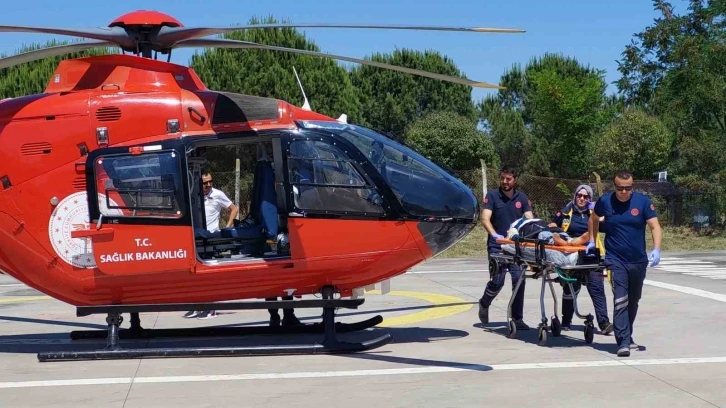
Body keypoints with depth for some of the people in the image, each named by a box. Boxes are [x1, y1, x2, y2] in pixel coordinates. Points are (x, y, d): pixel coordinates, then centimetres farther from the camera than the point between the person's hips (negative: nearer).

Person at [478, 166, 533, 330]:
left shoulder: (522, 198, 8)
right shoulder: (492, 196, -1)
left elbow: (529, 219, 1)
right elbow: (485, 218, -12)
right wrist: (494, 234, -30)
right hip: (497, 245, -3)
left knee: (519, 279, -5)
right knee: (497, 281, -8)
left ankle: (517, 319, 5)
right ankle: (484, 304, 23)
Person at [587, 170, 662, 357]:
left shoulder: (643, 201, -7)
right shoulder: (605, 201, -5)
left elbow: (655, 227, -11)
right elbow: (594, 219, 15)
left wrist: (656, 249, -25)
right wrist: (592, 240, 10)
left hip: (638, 261, 2)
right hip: (616, 260, -2)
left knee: (633, 301, 15)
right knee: (620, 301, -14)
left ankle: (628, 336, 33)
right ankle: (623, 342, -15)